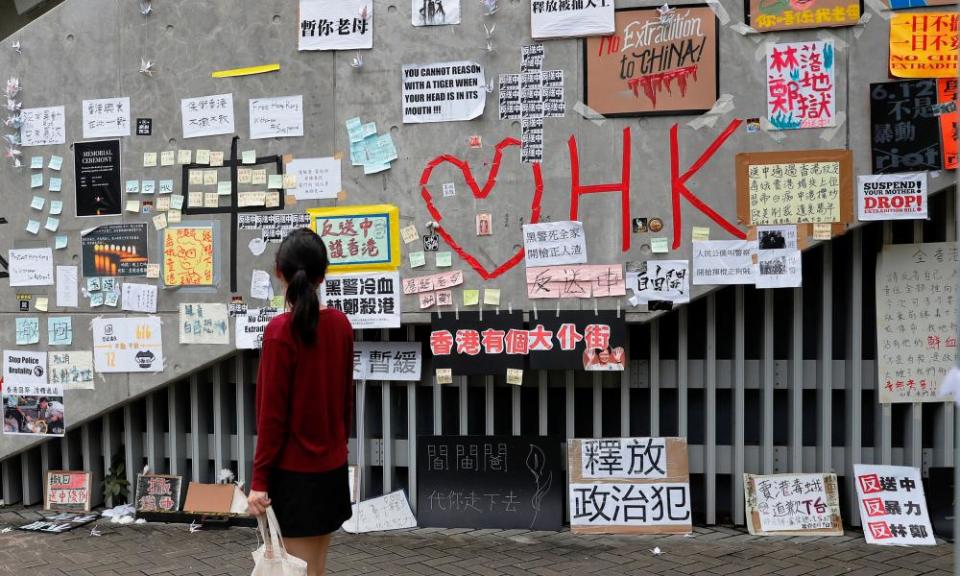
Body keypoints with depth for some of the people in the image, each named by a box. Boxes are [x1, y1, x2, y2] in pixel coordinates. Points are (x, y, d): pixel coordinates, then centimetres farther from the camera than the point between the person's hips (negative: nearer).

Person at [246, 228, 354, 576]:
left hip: (293, 471, -6)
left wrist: (260, 479, -10)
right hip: (332, 468, 6)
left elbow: (273, 413, -15)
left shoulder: (281, 330, -16)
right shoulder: (341, 324, 1)